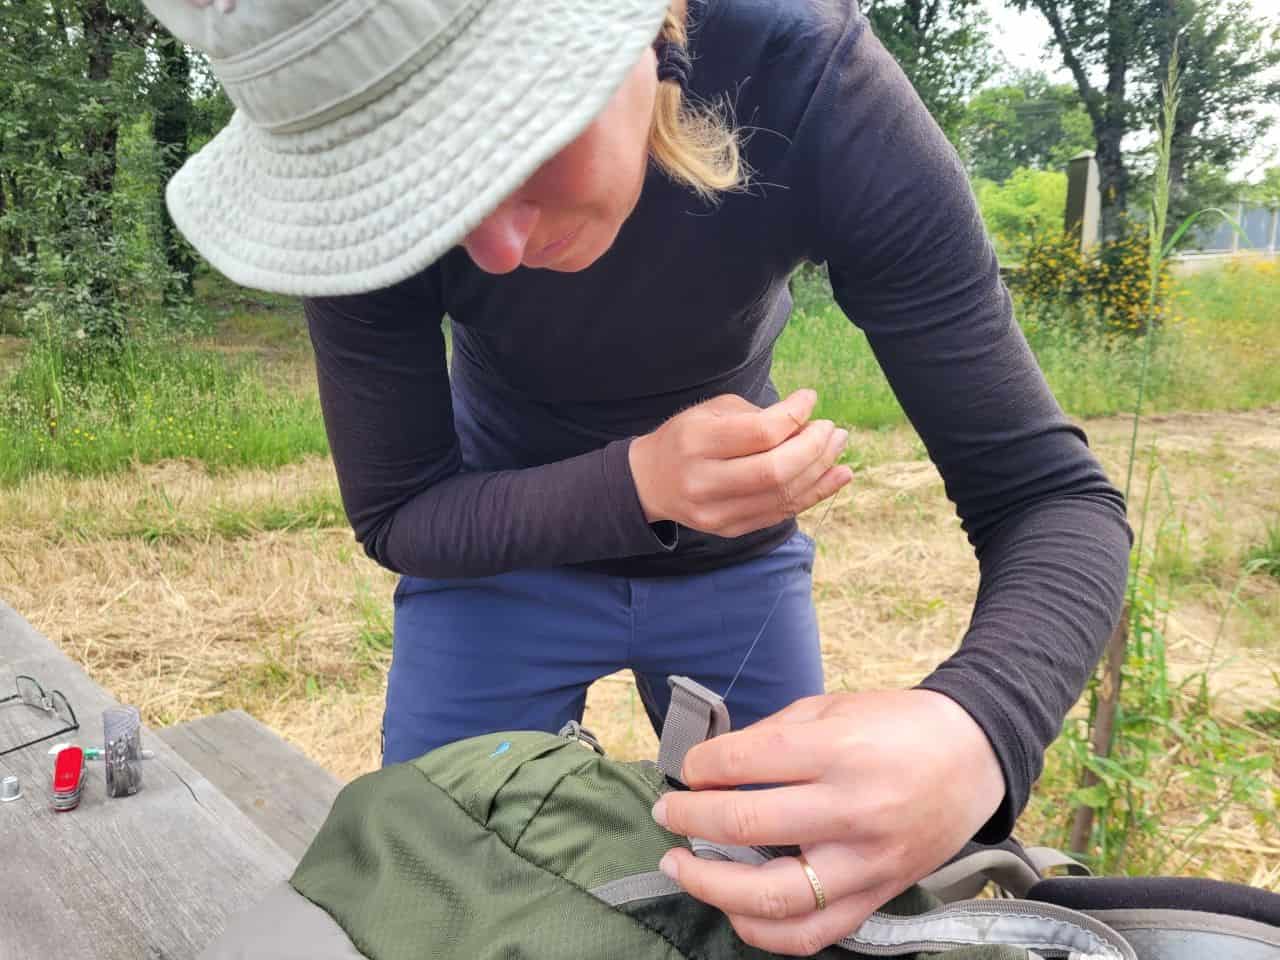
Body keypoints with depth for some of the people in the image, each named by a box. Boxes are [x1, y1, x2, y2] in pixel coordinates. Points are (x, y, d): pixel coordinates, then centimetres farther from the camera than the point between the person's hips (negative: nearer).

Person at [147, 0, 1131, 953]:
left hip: (738, 561, 1)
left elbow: (1049, 495, -28)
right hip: (503, 553, 0)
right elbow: (397, 515, -17)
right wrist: (639, 482, -36)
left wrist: (975, 733, -49)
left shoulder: (811, 85, -30)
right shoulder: (369, 195, -27)